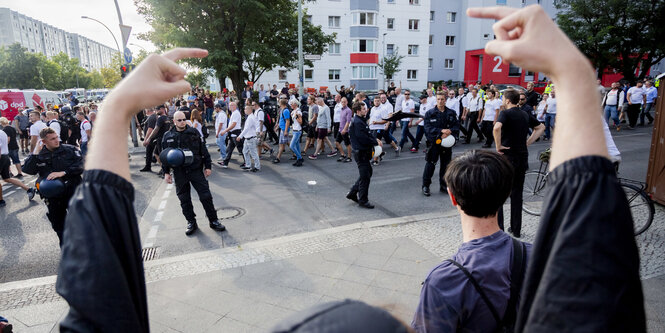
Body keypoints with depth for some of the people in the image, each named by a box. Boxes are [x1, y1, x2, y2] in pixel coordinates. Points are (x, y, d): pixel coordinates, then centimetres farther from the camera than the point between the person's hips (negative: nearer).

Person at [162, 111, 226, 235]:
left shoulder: (194, 132, 2)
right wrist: (166, 172, 6)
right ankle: (191, 222, 24)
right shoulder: (168, 136, 4)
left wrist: (208, 166, 1)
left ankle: (213, 220, 12)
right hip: (179, 173, 1)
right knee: (184, 200, 9)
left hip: (196, 170, -1)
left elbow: (203, 150, 4)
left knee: (206, 196, -1)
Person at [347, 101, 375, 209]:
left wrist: (374, 140, -2)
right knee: (365, 177, -2)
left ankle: (352, 193, 26)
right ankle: (363, 200, 11)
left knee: (368, 172, 20)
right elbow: (363, 139, -25)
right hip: (361, 153, -10)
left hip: (363, 152, 10)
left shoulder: (361, 121, 14)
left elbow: (367, 134, 15)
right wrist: (375, 142, -12)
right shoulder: (357, 122, -20)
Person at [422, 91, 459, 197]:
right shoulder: (430, 113, -2)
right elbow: (428, 128, -11)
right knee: (430, 164, -3)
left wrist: (449, 132, -19)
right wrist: (441, 131, -22)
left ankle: (443, 185, 25)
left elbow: (456, 127, 1)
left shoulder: (451, 113, 6)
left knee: (446, 164, 11)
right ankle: (425, 186, 9)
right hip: (434, 142, -3)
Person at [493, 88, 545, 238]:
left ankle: (498, 227, 7)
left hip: (507, 156, -6)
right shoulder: (525, 114, 10)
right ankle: (516, 230, 20)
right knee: (517, 194, 13)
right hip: (522, 157, 6)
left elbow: (497, 127, -31)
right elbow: (541, 127, 23)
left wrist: (498, 145, -19)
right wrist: (528, 142, 14)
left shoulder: (505, 113, -11)